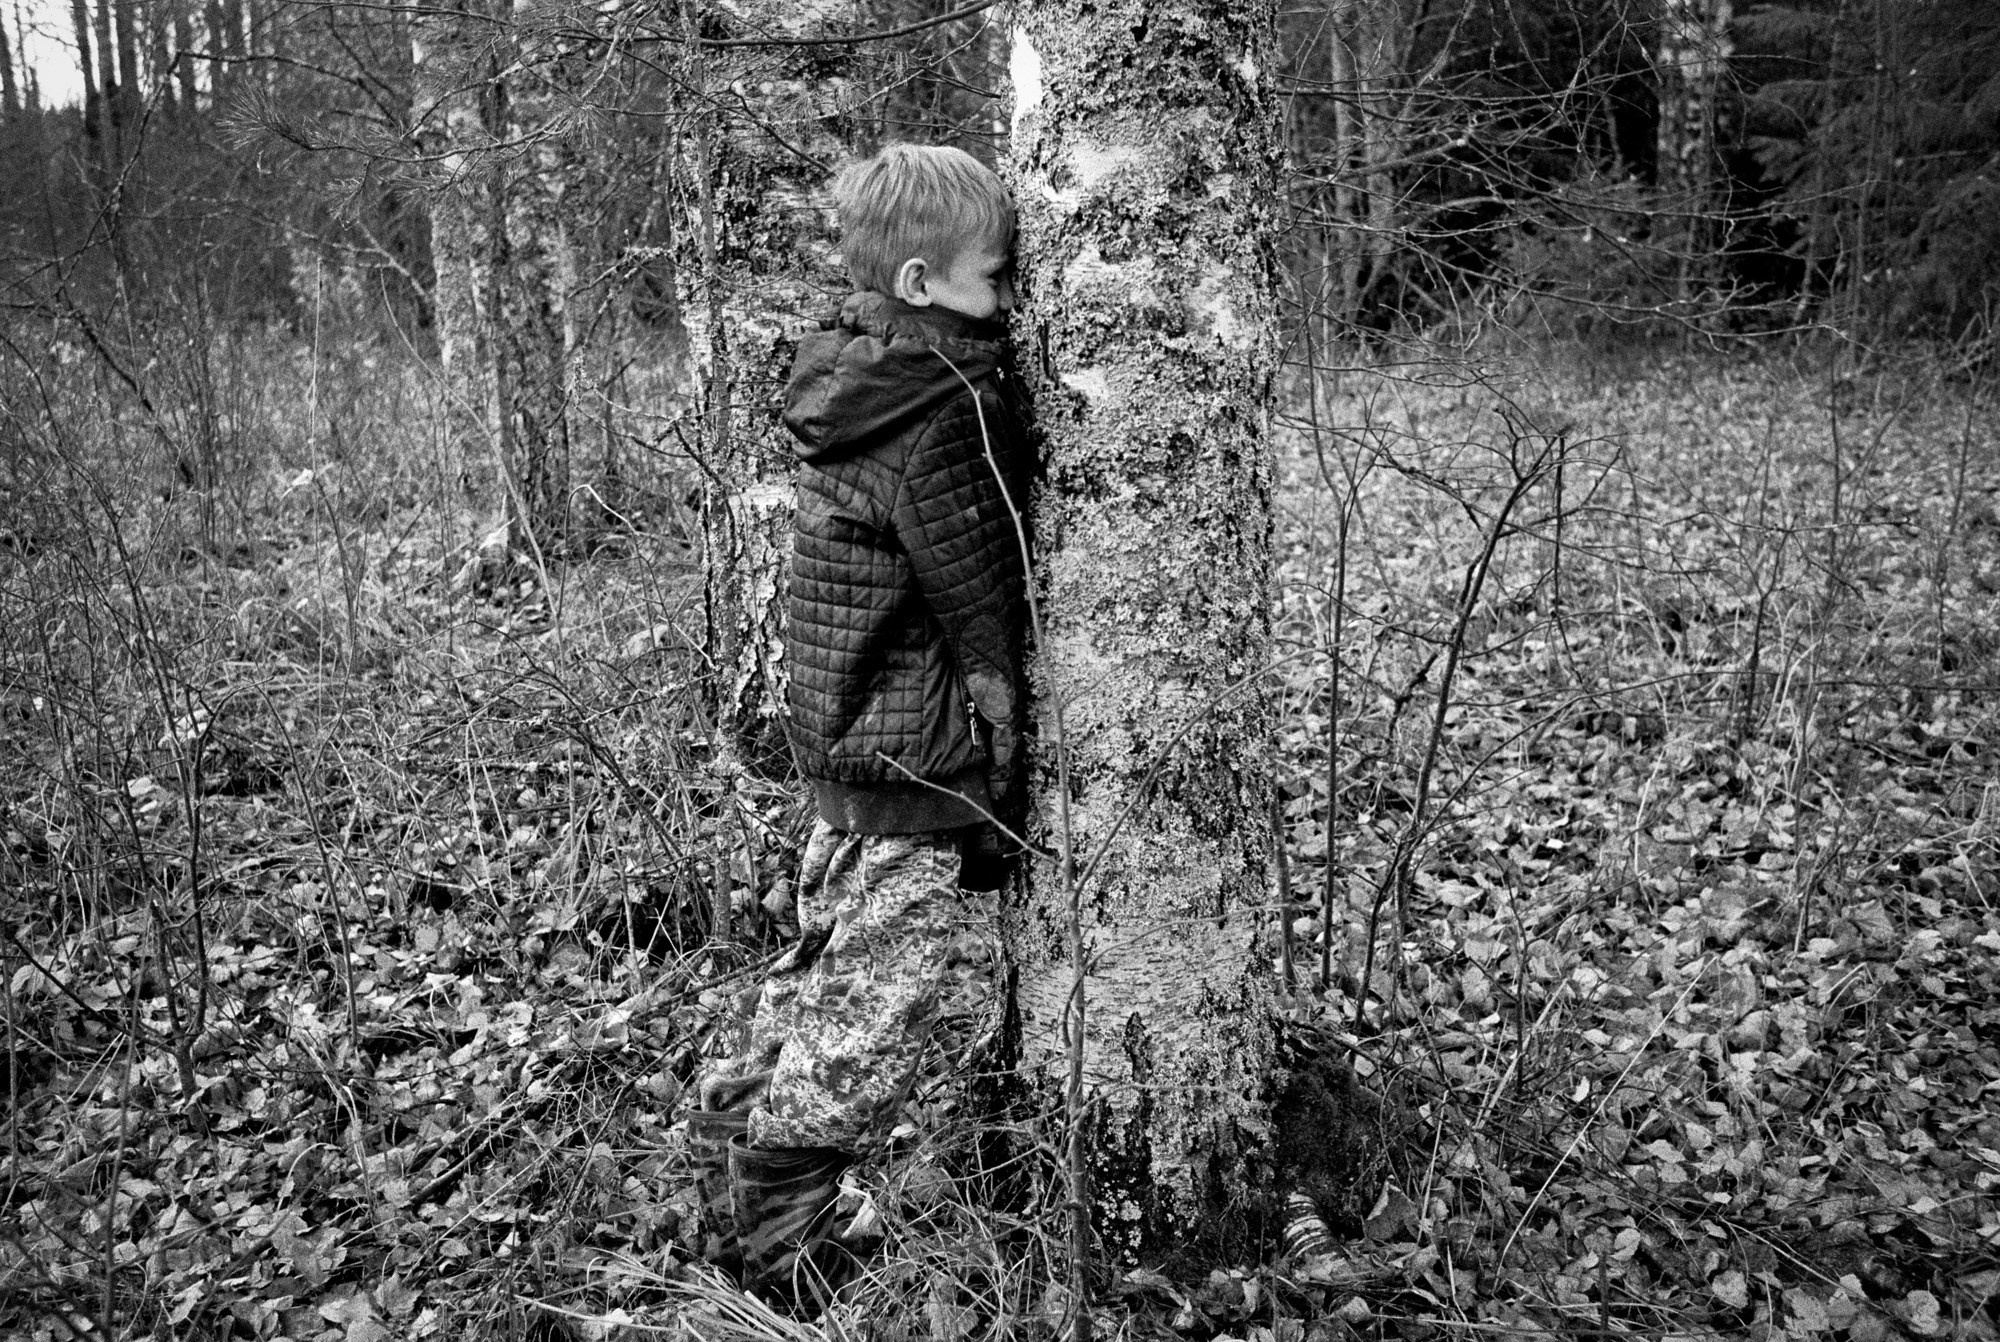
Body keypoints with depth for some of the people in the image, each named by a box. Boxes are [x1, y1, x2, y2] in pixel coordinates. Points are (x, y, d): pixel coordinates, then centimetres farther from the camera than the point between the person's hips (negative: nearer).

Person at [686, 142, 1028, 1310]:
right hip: (924, 775, -9)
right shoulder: (944, 413, -20)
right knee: (883, 1012, 5)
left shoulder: (854, 380, 8)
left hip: (848, 753, 9)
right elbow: (985, 610, -15)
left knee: (833, 978, 22)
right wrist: (995, 791, -8)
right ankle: (777, 1239, 21)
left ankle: (737, 1182, 37)